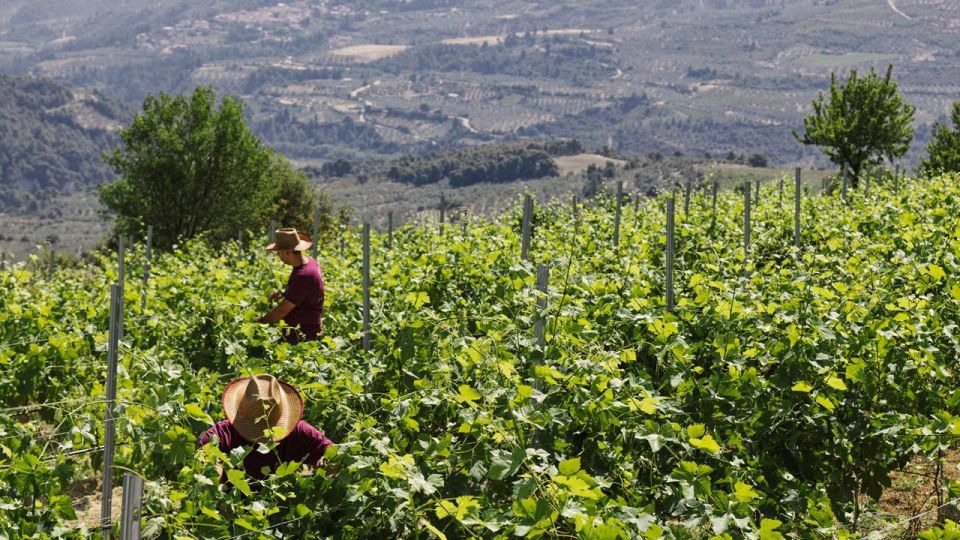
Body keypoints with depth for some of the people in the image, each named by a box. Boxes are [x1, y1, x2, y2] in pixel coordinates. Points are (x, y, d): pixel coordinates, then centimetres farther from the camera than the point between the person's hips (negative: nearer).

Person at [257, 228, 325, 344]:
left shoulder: (303, 276, -26)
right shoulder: (309, 262, 3)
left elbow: (282, 311, -19)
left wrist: (259, 322, -6)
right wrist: (284, 293, 7)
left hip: (302, 336, -10)